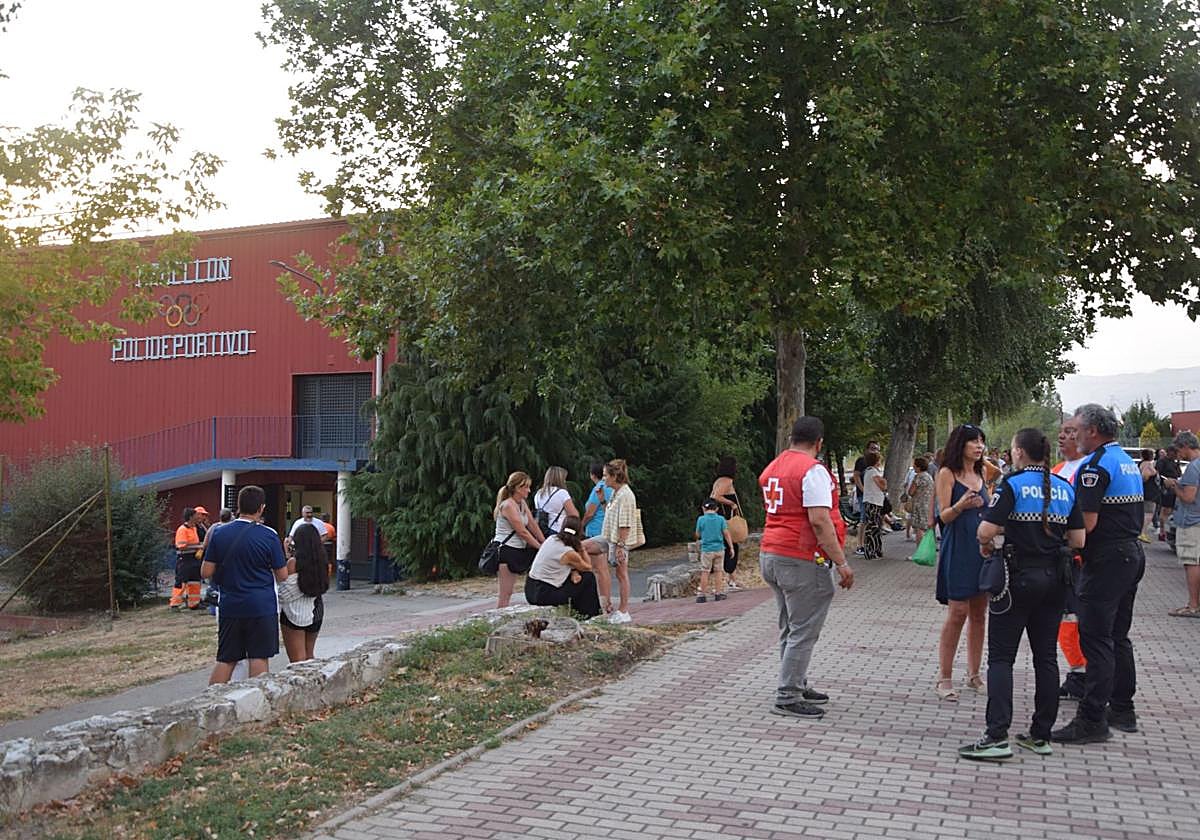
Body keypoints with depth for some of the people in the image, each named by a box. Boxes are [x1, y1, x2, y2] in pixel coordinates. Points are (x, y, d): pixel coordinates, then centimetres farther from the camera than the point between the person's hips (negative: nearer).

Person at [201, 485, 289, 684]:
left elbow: (206, 572, 2)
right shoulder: (268, 535, -8)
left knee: (225, 660, 12)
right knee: (259, 659, 3)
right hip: (262, 607, -3)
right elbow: (282, 576, -3)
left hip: (229, 607, 4)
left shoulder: (220, 533, 1)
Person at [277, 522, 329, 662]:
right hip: (315, 613, 5)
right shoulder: (321, 562, -2)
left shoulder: (293, 562, -15)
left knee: (297, 660, 1)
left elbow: (285, 593, -14)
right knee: (309, 656, 19)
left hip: (295, 614, -5)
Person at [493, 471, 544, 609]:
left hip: (518, 550, 9)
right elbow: (522, 532, -16)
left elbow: (533, 525, 10)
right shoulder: (508, 505, -16)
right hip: (505, 550, -9)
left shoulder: (522, 503, 10)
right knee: (505, 593, -8)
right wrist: (540, 547, -9)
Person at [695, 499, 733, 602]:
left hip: (706, 549, -2)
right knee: (718, 571, 10)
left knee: (704, 572, 4)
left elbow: (697, 535, 3)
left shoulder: (701, 519, -5)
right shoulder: (721, 519, -2)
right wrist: (731, 547, 1)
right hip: (719, 549, 2)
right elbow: (726, 533, -4)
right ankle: (718, 594, 13)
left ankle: (702, 595, 5)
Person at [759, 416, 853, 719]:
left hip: (770, 555, 9)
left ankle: (798, 686, 28)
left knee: (790, 629, 18)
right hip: (802, 560, -9)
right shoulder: (813, 470, -15)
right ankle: (787, 698, -2)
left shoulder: (772, 468, 12)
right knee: (803, 633, -3)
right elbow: (819, 521, -22)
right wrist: (841, 562, -19)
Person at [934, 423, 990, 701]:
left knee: (979, 614, 9)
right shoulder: (947, 474, -4)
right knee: (958, 612, -9)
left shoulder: (981, 475, 16)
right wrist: (961, 505, -30)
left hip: (982, 548, 7)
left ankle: (974, 675, 18)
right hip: (958, 549, -7)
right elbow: (944, 516, -10)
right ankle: (944, 678, -2)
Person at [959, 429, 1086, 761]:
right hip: (1055, 579, 6)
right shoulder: (1065, 488, 6)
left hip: (1020, 576, -5)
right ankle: (1041, 735, 17)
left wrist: (987, 545, 2)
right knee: (1046, 656, 12)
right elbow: (1078, 540, 5)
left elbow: (985, 531, -19)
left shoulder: (1013, 484, -11)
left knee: (1001, 656, -2)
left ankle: (997, 736, -9)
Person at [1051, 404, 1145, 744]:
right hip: (1132, 553, 10)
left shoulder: (1096, 465, -17)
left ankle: (1092, 720, -6)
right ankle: (1122, 709, 26)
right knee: (1118, 636, 17)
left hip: (1106, 559, -10)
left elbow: (1087, 523, -22)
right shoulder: (1129, 462, 15)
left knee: (1096, 638, -7)